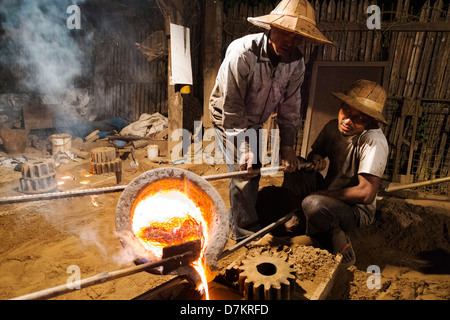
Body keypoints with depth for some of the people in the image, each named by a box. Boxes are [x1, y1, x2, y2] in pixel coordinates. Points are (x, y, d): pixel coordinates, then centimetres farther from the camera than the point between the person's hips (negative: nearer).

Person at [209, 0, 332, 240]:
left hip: (254, 121, 6)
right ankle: (244, 231, 8)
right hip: (227, 117, -6)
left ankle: (237, 218, 36)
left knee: (254, 170, 13)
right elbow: (231, 106, -29)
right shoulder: (242, 53, -30)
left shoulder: (296, 62, -13)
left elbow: (290, 105, -6)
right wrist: (243, 147, -29)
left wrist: (287, 144, -11)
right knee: (243, 172, -11)